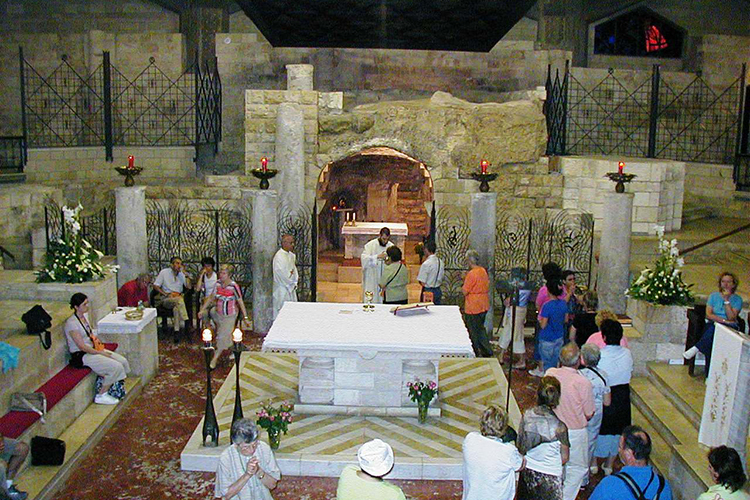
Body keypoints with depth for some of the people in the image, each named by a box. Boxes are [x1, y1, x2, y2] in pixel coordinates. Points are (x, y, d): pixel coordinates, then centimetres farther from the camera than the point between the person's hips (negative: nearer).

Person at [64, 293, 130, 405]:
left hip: (92, 349, 9)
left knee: (123, 361, -4)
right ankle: (100, 396, -6)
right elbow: (82, 346, -21)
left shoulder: (85, 316, 8)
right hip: (81, 355, -9)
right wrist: (100, 353, -16)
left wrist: (95, 339, 3)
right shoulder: (71, 323, -20)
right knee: (116, 367, -20)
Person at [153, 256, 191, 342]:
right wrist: (166, 294, -11)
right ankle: (183, 326, -38)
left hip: (178, 297, 3)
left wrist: (186, 274, -6)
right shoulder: (164, 272, 6)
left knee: (177, 308, -35)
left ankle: (177, 331, -36)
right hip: (166, 300, -3)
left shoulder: (182, 274, 13)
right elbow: (155, 286, 2)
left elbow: (188, 287, 3)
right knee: (179, 300, -36)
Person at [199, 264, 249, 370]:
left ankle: (215, 358, 13)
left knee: (223, 336, -1)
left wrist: (245, 317, -16)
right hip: (218, 313, 6)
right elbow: (211, 297, 5)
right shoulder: (218, 284, -8)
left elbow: (240, 302, -17)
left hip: (229, 316, -6)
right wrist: (202, 310, 4)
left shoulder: (234, 286, -23)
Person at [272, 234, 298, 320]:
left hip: (291, 288, 8)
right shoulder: (279, 256, -18)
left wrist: (295, 282, 1)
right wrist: (291, 283, -11)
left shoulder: (292, 255, 8)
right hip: (282, 288, -8)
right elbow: (280, 273, -19)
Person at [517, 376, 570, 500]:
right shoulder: (559, 427, -24)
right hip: (550, 476, -3)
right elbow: (564, 458, -14)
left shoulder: (526, 416, -14)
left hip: (527, 471, 3)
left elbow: (520, 445, -3)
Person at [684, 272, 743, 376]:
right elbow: (708, 315, 1)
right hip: (712, 325, 2)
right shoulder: (714, 296, 13)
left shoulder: (737, 299, 7)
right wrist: (724, 320, -13)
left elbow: (731, 318, -7)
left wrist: (726, 300, -10)